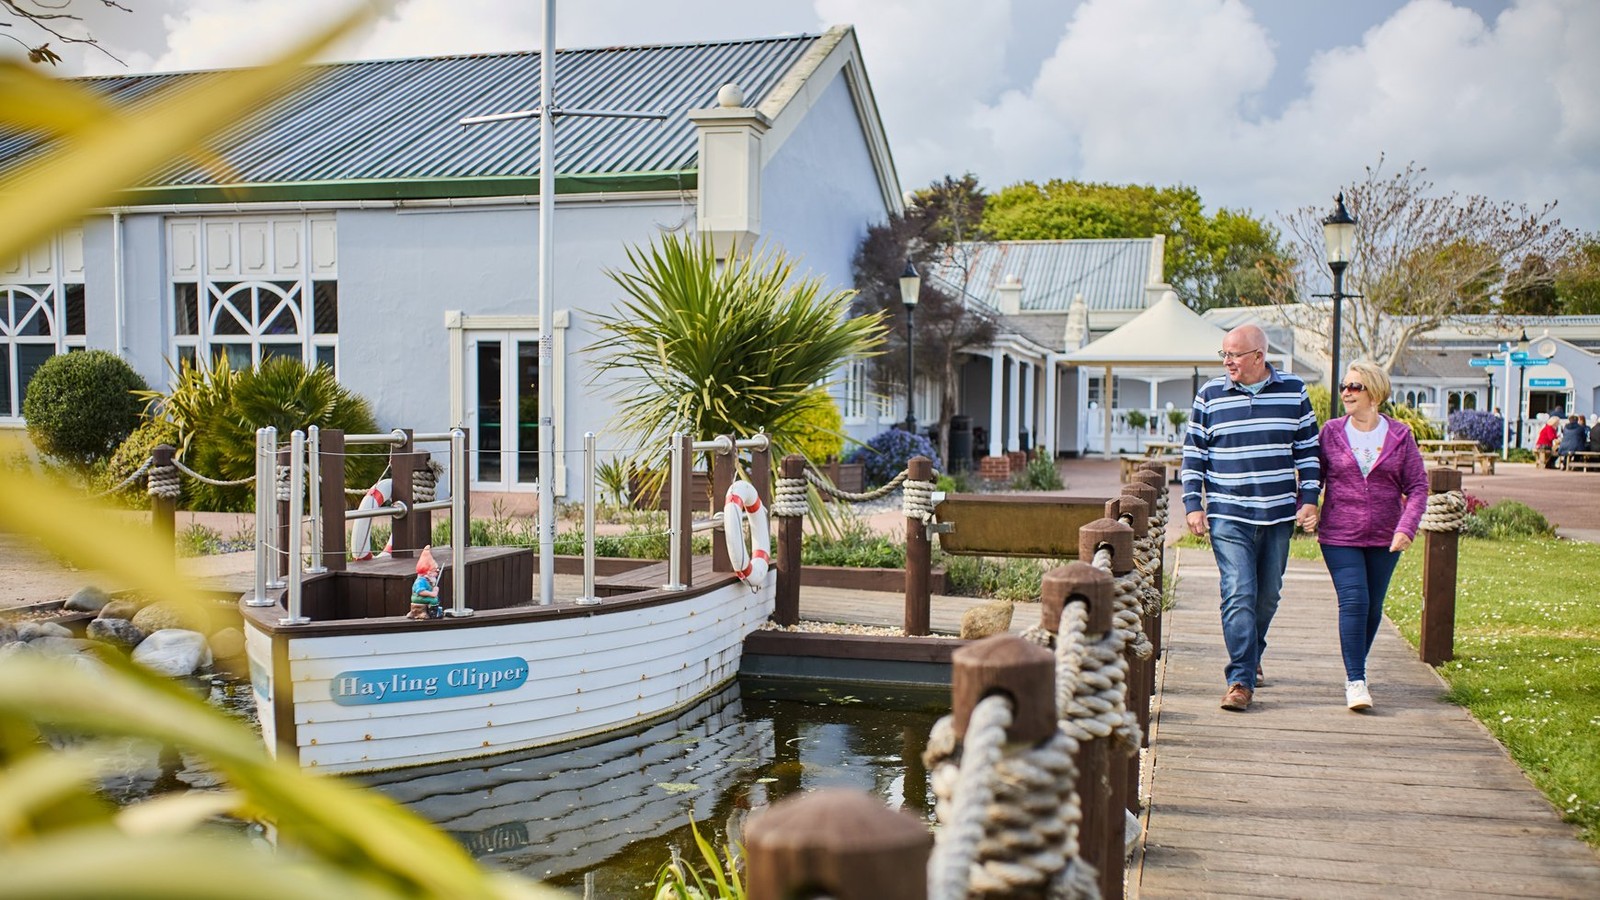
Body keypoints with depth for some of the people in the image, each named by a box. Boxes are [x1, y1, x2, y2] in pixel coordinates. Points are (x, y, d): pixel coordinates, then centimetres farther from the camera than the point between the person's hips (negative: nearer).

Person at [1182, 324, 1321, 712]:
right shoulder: (1210, 396, 1)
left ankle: (1250, 655, 36)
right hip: (1228, 516, -2)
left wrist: (1309, 499, 3)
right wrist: (1193, 504, -1)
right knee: (1239, 594, -11)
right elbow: (1193, 454, 6)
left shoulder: (1294, 392, 5)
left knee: (1268, 595, 12)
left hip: (1279, 515, 2)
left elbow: (1308, 451, 11)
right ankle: (1241, 680, -9)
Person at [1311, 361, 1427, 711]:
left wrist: (1406, 528, -11)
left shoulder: (1400, 436, 1)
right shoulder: (1331, 432, 1)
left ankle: (1356, 669, 29)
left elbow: (1417, 486, 1)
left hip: (1384, 539, 2)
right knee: (1353, 601, -12)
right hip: (1339, 537, -2)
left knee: (1373, 607, 10)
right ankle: (1355, 680, -8)